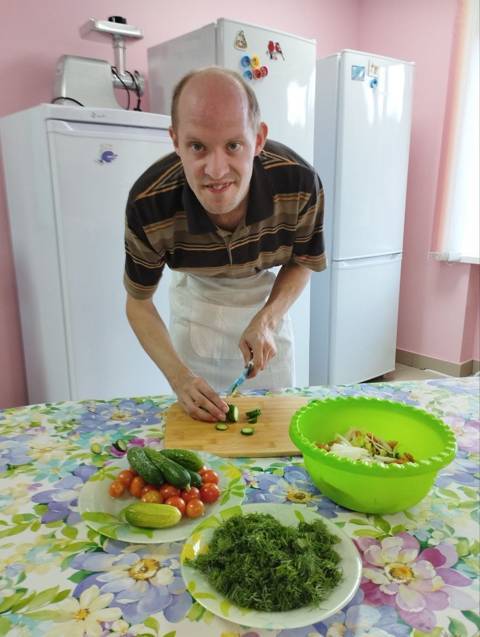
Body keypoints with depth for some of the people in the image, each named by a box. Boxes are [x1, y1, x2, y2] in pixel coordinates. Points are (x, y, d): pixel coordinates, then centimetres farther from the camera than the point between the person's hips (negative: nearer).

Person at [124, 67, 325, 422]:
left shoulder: (299, 182, -33)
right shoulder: (148, 204, -33)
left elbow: (302, 262, -11)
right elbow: (139, 303, -18)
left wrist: (266, 320, -28)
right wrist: (179, 377, -30)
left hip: (268, 294, 1)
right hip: (197, 296, -1)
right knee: (199, 418, 12)